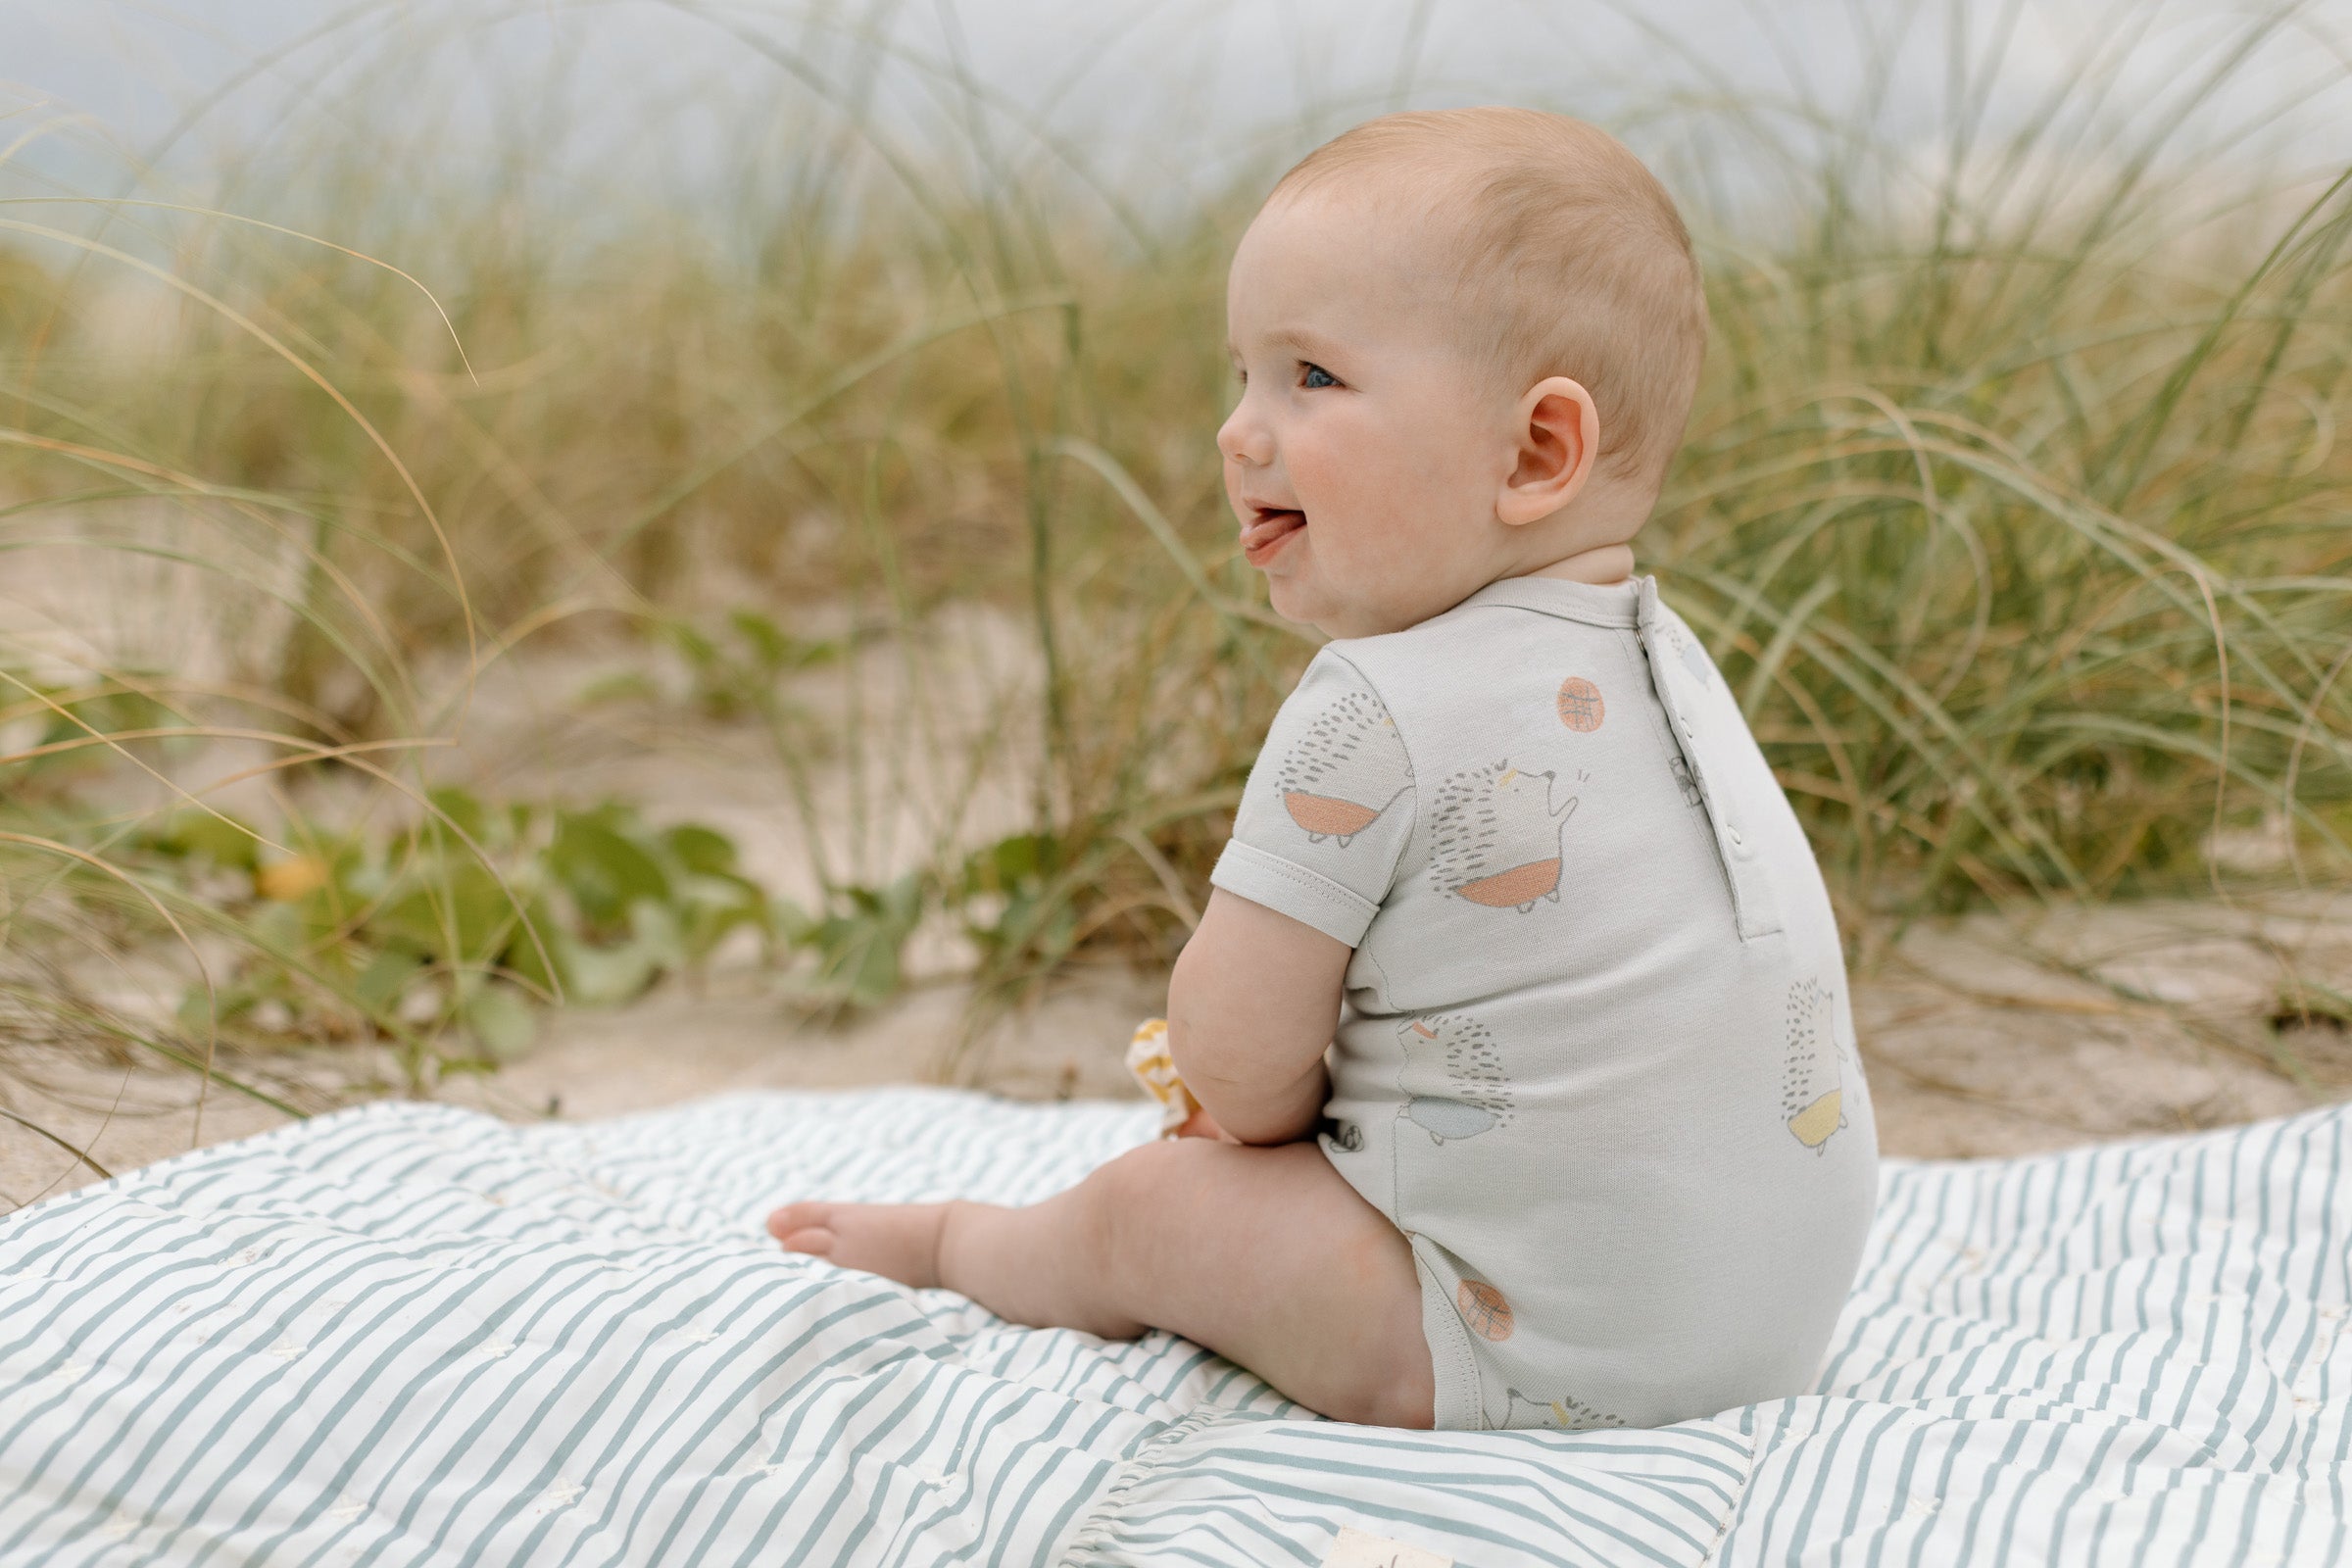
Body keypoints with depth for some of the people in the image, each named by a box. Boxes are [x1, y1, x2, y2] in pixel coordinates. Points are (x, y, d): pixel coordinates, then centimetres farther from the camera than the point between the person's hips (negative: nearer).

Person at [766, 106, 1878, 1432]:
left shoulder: (1378, 717, -21)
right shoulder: (1662, 655, 7)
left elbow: (1232, 1060, -14)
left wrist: (1278, 1110, 9)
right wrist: (1299, 1102, 18)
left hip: (1539, 1345, -9)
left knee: (1147, 1210, 7)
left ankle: (958, 1243, 36)